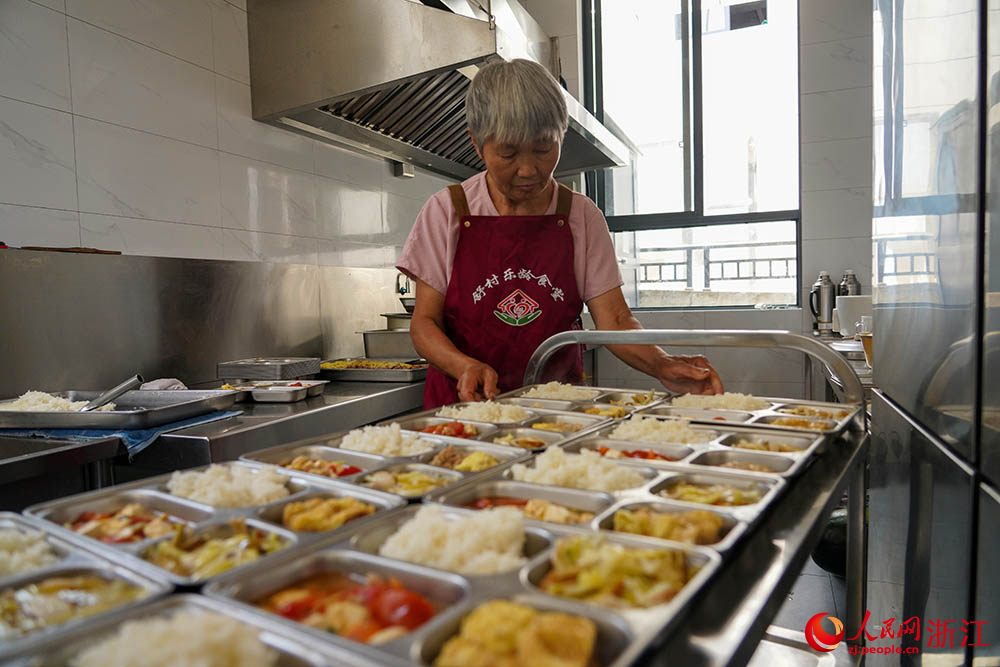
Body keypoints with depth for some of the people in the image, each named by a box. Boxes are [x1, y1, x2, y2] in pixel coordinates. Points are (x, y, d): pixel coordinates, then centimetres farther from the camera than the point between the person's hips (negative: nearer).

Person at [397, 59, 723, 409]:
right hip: (462, 405, 0)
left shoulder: (582, 216, 3)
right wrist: (466, 367, -21)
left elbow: (614, 319, -2)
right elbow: (424, 323, -1)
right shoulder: (446, 211, 0)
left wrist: (663, 365, -21)